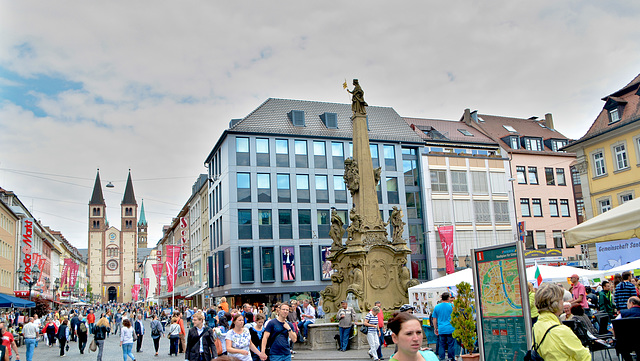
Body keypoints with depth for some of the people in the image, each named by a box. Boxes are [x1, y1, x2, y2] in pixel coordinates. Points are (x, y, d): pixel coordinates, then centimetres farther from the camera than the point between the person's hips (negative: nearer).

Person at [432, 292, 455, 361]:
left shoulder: (436, 307, 5)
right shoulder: (451, 306, -4)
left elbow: (434, 319, 10)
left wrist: (435, 328, 19)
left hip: (441, 330, 3)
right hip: (450, 329, -3)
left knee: (441, 345, 7)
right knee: (451, 345, 5)